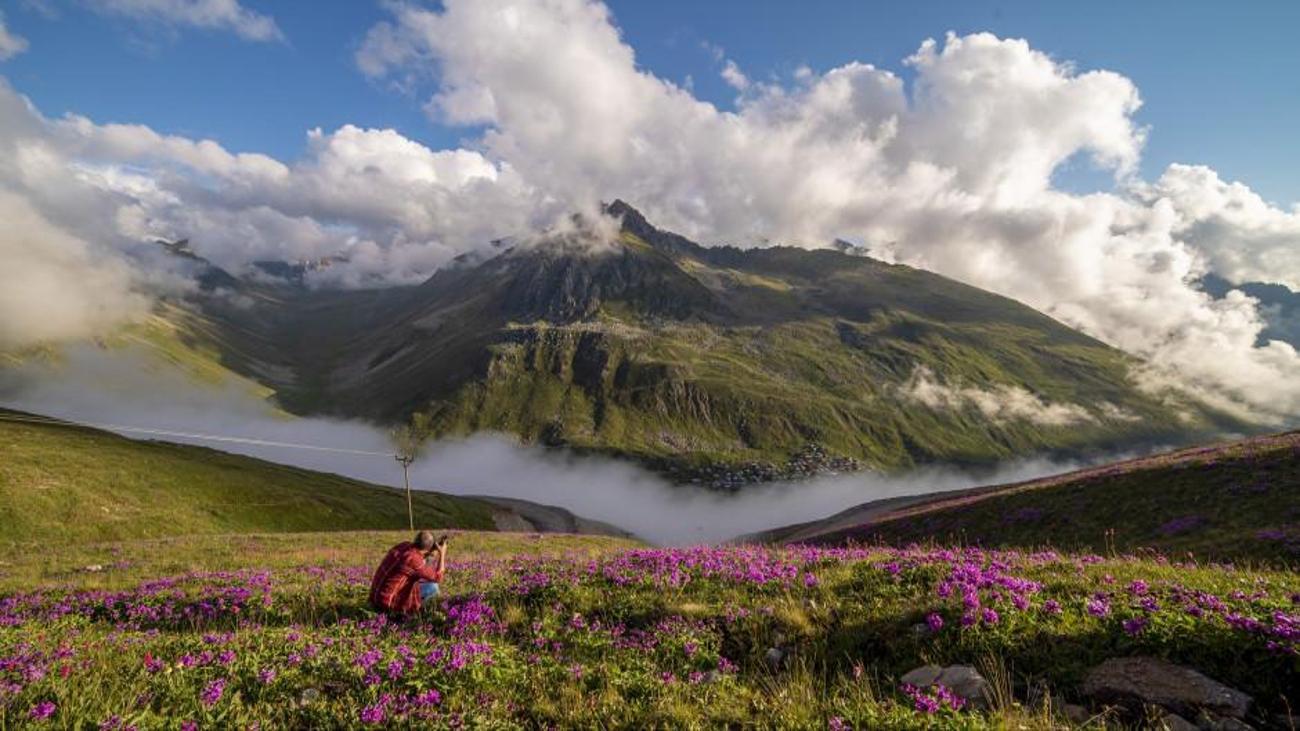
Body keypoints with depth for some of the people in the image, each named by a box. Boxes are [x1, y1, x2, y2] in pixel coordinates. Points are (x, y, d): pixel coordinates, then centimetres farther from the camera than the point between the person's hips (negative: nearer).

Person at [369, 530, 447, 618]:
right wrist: (442, 553, -9)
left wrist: (433, 549, 11)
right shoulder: (413, 559, -26)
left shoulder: (403, 545, -3)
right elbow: (437, 577, -17)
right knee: (432, 587, -9)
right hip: (388, 603, -8)